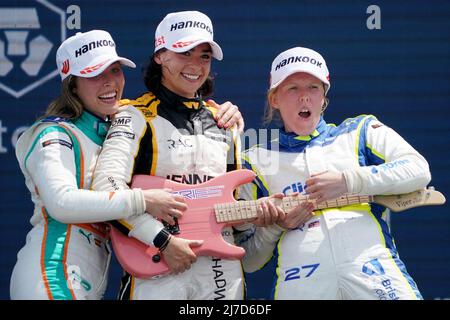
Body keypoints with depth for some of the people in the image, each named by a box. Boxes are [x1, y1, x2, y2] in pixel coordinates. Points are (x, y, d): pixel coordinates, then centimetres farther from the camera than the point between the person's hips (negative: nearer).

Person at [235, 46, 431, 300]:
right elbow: (247, 262, 18)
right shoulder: (256, 162, 19)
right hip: (301, 283, 1)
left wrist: (348, 181, -7)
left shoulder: (361, 131, 19)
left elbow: (419, 170, 1)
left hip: (373, 269, 0)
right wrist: (274, 226, -1)